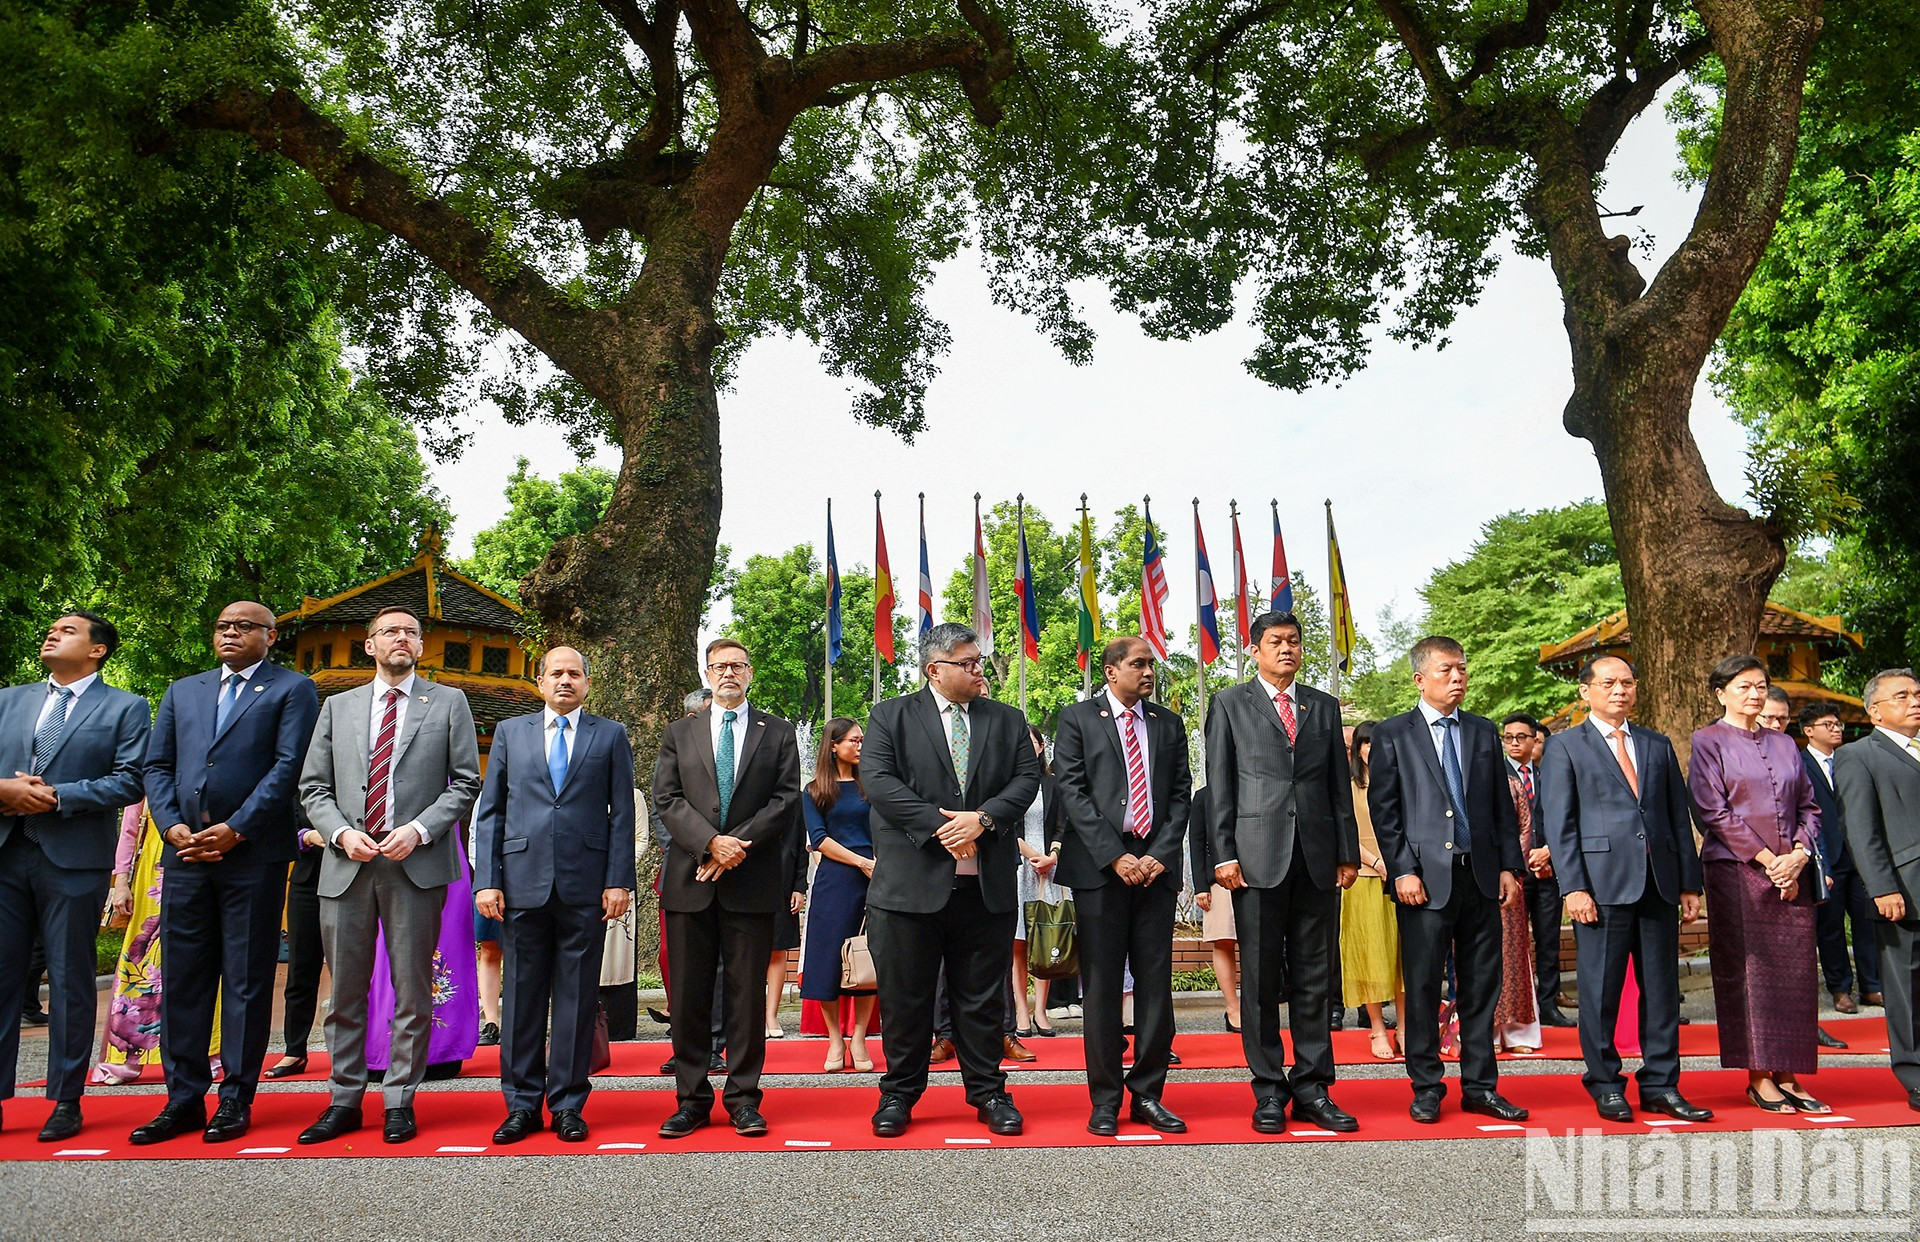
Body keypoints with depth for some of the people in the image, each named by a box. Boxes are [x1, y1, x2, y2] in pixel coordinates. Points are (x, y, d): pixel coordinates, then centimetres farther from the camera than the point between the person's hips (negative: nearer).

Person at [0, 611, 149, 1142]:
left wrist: (57, 796, -15)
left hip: (73, 860, -4)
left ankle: (66, 1102, 13)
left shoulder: (126, 708, 3)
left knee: (70, 983, 4)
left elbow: (129, 781, -7)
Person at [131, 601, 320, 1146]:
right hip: (186, 852, 5)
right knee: (182, 978, 8)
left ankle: (236, 1099, 11)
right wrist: (173, 826, -2)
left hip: (253, 854, -5)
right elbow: (157, 766, 14)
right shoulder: (183, 691, 20)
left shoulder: (292, 689, 4)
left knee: (247, 981, 3)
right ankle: (184, 1099, 17)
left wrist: (235, 830, -13)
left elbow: (289, 766, -7)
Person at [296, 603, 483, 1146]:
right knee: (345, 991, 9)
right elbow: (313, 787, 12)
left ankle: (400, 1101, 13)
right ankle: (345, 1100, 22)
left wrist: (419, 829, -10)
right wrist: (342, 832, -6)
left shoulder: (448, 703, 8)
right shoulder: (338, 707, 15)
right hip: (347, 865, 3)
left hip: (417, 865, -2)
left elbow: (465, 782, 3)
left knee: (412, 991, 2)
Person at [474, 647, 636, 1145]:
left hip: (585, 887, -1)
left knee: (577, 997, 4)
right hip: (523, 882, 1)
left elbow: (621, 814, 5)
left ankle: (568, 1104, 15)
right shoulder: (510, 732, 13)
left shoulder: (611, 735, 9)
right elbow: (490, 811, 10)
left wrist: (618, 881, -4)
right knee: (522, 996, 6)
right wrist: (487, 880, 1)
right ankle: (522, 1104, 19)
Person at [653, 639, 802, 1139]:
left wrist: (738, 845, -11)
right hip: (690, 878, 2)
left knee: (748, 992, 3)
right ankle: (692, 1099, 15)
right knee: (688, 994, 5)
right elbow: (666, 798, 4)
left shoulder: (778, 732, 10)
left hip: (753, 879, -1)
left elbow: (787, 799, 0)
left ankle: (743, 1098, 13)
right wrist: (710, 842, -12)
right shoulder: (680, 733, 14)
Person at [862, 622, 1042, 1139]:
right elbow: (878, 781, -9)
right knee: (905, 995, 7)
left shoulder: (1007, 720, 12)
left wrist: (983, 818, -14)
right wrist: (938, 825, -16)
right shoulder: (890, 716, 3)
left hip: (987, 883, 2)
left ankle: (988, 1092, 25)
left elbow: (1026, 778, 3)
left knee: (983, 996, 11)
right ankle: (899, 1093, 23)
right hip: (912, 880, -2)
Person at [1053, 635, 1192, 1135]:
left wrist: (1160, 855, -5)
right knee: (1101, 986, 2)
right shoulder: (1077, 718, 4)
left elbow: (1181, 794, 10)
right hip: (1099, 867, -3)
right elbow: (1072, 791, -4)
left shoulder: (1169, 724, 15)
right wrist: (1115, 856, -11)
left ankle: (1148, 1094, 16)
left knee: (1156, 982, 5)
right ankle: (1105, 1100, 11)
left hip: (1156, 865, 3)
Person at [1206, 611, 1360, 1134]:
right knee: (1260, 978, 3)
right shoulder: (1230, 704, 7)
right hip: (1258, 856, -3)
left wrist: (1348, 852, 7)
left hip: (1318, 858, 3)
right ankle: (1269, 1090, 13)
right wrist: (1224, 854, -6)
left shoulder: (1324, 706, 16)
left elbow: (1340, 784, 14)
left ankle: (1313, 1088, 16)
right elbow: (1220, 784, 2)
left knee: (1315, 978, 7)